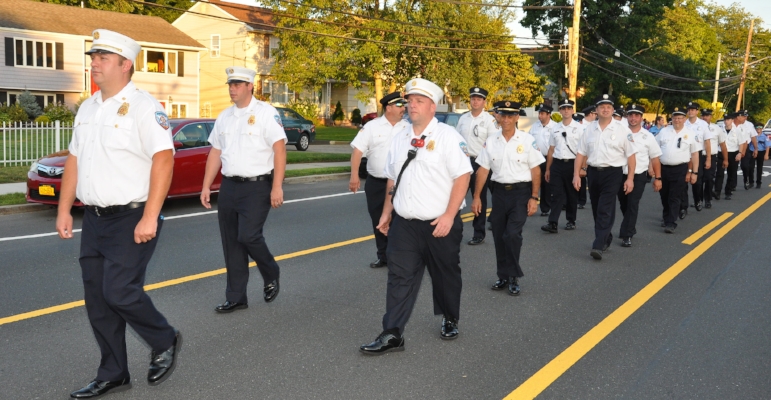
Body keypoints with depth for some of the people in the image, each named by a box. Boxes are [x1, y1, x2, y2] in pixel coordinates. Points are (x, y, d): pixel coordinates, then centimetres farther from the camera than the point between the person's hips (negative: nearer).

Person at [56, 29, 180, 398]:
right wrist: (64, 210, 13)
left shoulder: (142, 107, -12)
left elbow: (163, 159, -20)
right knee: (97, 299, 10)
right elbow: (74, 160, 18)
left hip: (131, 219, -8)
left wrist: (150, 217, -25)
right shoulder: (87, 108, 13)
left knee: (120, 292, -11)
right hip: (94, 218, 8)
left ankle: (165, 342, 17)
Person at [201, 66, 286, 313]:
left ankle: (271, 276, 16)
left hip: (257, 186, -6)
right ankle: (236, 298, 19)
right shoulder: (224, 116, 12)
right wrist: (206, 186, 10)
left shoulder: (265, 113, -7)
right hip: (229, 186, 6)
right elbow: (215, 152, 15)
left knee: (248, 236, -15)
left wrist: (277, 187, -19)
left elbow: (279, 149, -13)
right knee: (231, 244, 8)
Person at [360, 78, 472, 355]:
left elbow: (462, 176, -13)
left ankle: (449, 320, 37)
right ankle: (392, 335, 5)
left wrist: (449, 216, -19)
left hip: (440, 225, -4)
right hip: (404, 224, 4)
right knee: (399, 277, 1)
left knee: (445, 276, 13)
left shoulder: (447, 136, -9)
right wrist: (386, 212, 14)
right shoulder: (400, 138, 10)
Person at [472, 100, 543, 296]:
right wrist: (476, 197, 2)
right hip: (499, 192, 4)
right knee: (499, 236, 9)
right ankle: (503, 276, 24)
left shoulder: (527, 140, -5)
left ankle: (514, 277, 4)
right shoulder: (491, 141, 4)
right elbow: (483, 170, 5)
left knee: (512, 234, -13)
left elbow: (536, 171, -4)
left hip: (521, 192, -4)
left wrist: (534, 197, -9)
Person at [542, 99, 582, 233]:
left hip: (572, 164, -2)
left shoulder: (578, 128, -2)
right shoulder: (555, 129, 10)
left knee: (572, 195, 10)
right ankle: (553, 223, -6)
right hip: (557, 164, 2)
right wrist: (548, 169, 10)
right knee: (557, 194, -2)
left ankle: (571, 221, 23)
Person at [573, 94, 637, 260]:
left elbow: (631, 155, -3)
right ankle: (606, 239, 34)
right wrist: (576, 174, 2)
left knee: (605, 210, -11)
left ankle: (598, 246, -14)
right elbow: (581, 153, 9)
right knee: (597, 210, 14)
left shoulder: (622, 130, -4)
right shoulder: (589, 129, 6)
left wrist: (630, 178, -8)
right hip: (593, 172, 5)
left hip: (612, 173, -4)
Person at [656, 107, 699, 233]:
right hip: (663, 168, 3)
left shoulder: (690, 133, 1)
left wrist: (694, 172, -1)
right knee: (664, 196, 13)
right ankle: (667, 218, 32)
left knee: (675, 198, -4)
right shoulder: (663, 131, 5)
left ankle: (671, 223, -2)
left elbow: (695, 154, 3)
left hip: (680, 170, -3)